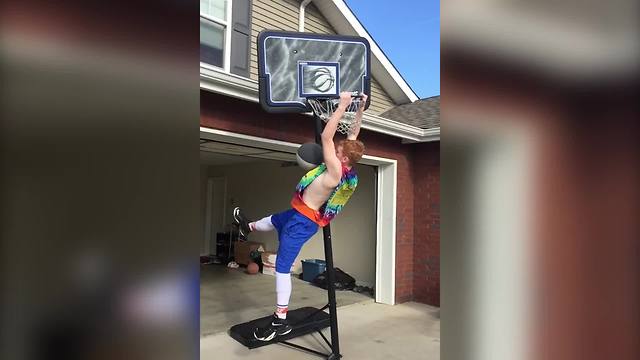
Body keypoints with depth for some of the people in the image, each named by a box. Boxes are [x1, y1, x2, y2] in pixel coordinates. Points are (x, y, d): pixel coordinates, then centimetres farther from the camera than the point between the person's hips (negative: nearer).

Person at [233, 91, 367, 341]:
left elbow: (326, 136, -32)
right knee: (274, 220, 36)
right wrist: (360, 109, 6)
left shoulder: (336, 170, -29)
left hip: (302, 220, -10)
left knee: (282, 267, -4)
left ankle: (280, 321, 3)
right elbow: (353, 136, 6)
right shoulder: (349, 171, -4)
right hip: (299, 214, 10)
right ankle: (247, 227, 67)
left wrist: (343, 105, -27)